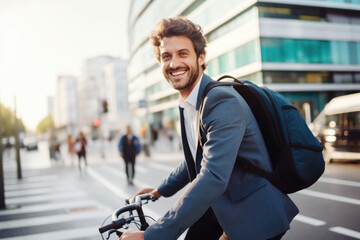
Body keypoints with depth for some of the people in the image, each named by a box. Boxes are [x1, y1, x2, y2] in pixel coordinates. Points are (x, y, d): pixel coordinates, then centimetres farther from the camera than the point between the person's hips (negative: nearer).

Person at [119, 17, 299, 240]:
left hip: (255, 217, -7)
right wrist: (161, 190, 23)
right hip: (220, 209, 8)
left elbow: (213, 179, -34)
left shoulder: (224, 102, -25)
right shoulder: (187, 105, 4)